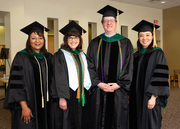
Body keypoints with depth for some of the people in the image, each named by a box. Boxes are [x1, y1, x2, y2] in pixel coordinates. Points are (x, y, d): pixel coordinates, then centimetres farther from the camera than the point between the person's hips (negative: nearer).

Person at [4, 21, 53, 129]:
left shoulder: (48, 57, 8)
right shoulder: (21, 57, -7)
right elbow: (17, 84, -12)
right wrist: (24, 107, -16)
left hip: (45, 105, 5)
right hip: (28, 105, -4)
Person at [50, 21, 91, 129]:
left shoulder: (82, 55, 14)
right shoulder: (60, 55, -5)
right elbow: (59, 78, -12)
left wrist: (88, 90, 9)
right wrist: (62, 98, -18)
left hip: (83, 96, 6)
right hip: (68, 96, -6)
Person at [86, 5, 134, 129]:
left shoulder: (125, 43, 6)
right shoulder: (95, 43, 9)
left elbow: (129, 66, 1)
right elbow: (90, 66, 4)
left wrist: (119, 84, -9)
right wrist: (99, 84, -9)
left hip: (119, 90, 0)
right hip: (99, 90, 1)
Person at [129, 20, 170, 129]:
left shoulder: (158, 53, -6)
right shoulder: (136, 55, 10)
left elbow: (160, 77, -13)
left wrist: (153, 97, -19)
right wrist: (131, 96, 10)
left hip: (149, 98, -5)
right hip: (136, 98, 5)